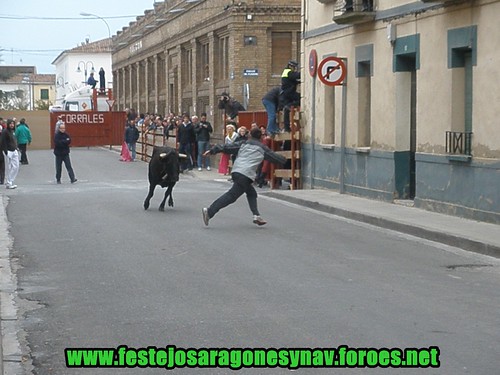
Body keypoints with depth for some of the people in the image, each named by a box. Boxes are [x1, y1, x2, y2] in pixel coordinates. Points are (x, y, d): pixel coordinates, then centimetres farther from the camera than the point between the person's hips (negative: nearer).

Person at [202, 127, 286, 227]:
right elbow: (274, 157, 25)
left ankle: (256, 215, 12)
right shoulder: (263, 148, 12)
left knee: (251, 193, 22)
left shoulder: (243, 144, 19)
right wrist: (283, 159, 45)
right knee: (231, 196, -10)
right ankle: (209, 212, -20)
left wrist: (212, 150, 19)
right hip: (246, 175, -6)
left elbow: (227, 147, 16)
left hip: (235, 172, 6)